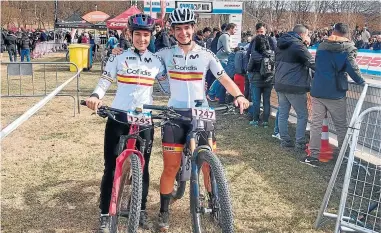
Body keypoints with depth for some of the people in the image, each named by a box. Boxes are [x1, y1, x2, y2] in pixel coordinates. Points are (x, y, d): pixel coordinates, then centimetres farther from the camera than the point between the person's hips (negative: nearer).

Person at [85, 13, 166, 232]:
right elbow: (104, 82, 2)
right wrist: (95, 96, -17)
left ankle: (142, 210, 24)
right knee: (111, 167, 2)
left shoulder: (157, 61, 6)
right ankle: (105, 215, 15)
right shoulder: (118, 58, 2)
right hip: (118, 117, -1)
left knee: (143, 167, 7)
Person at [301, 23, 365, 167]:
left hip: (317, 91, 3)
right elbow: (352, 68, -16)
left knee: (316, 124, 6)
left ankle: (313, 156, 4)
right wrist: (361, 82, 0)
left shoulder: (321, 47, 8)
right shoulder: (348, 49, -5)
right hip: (335, 94, -3)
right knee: (341, 127, 10)